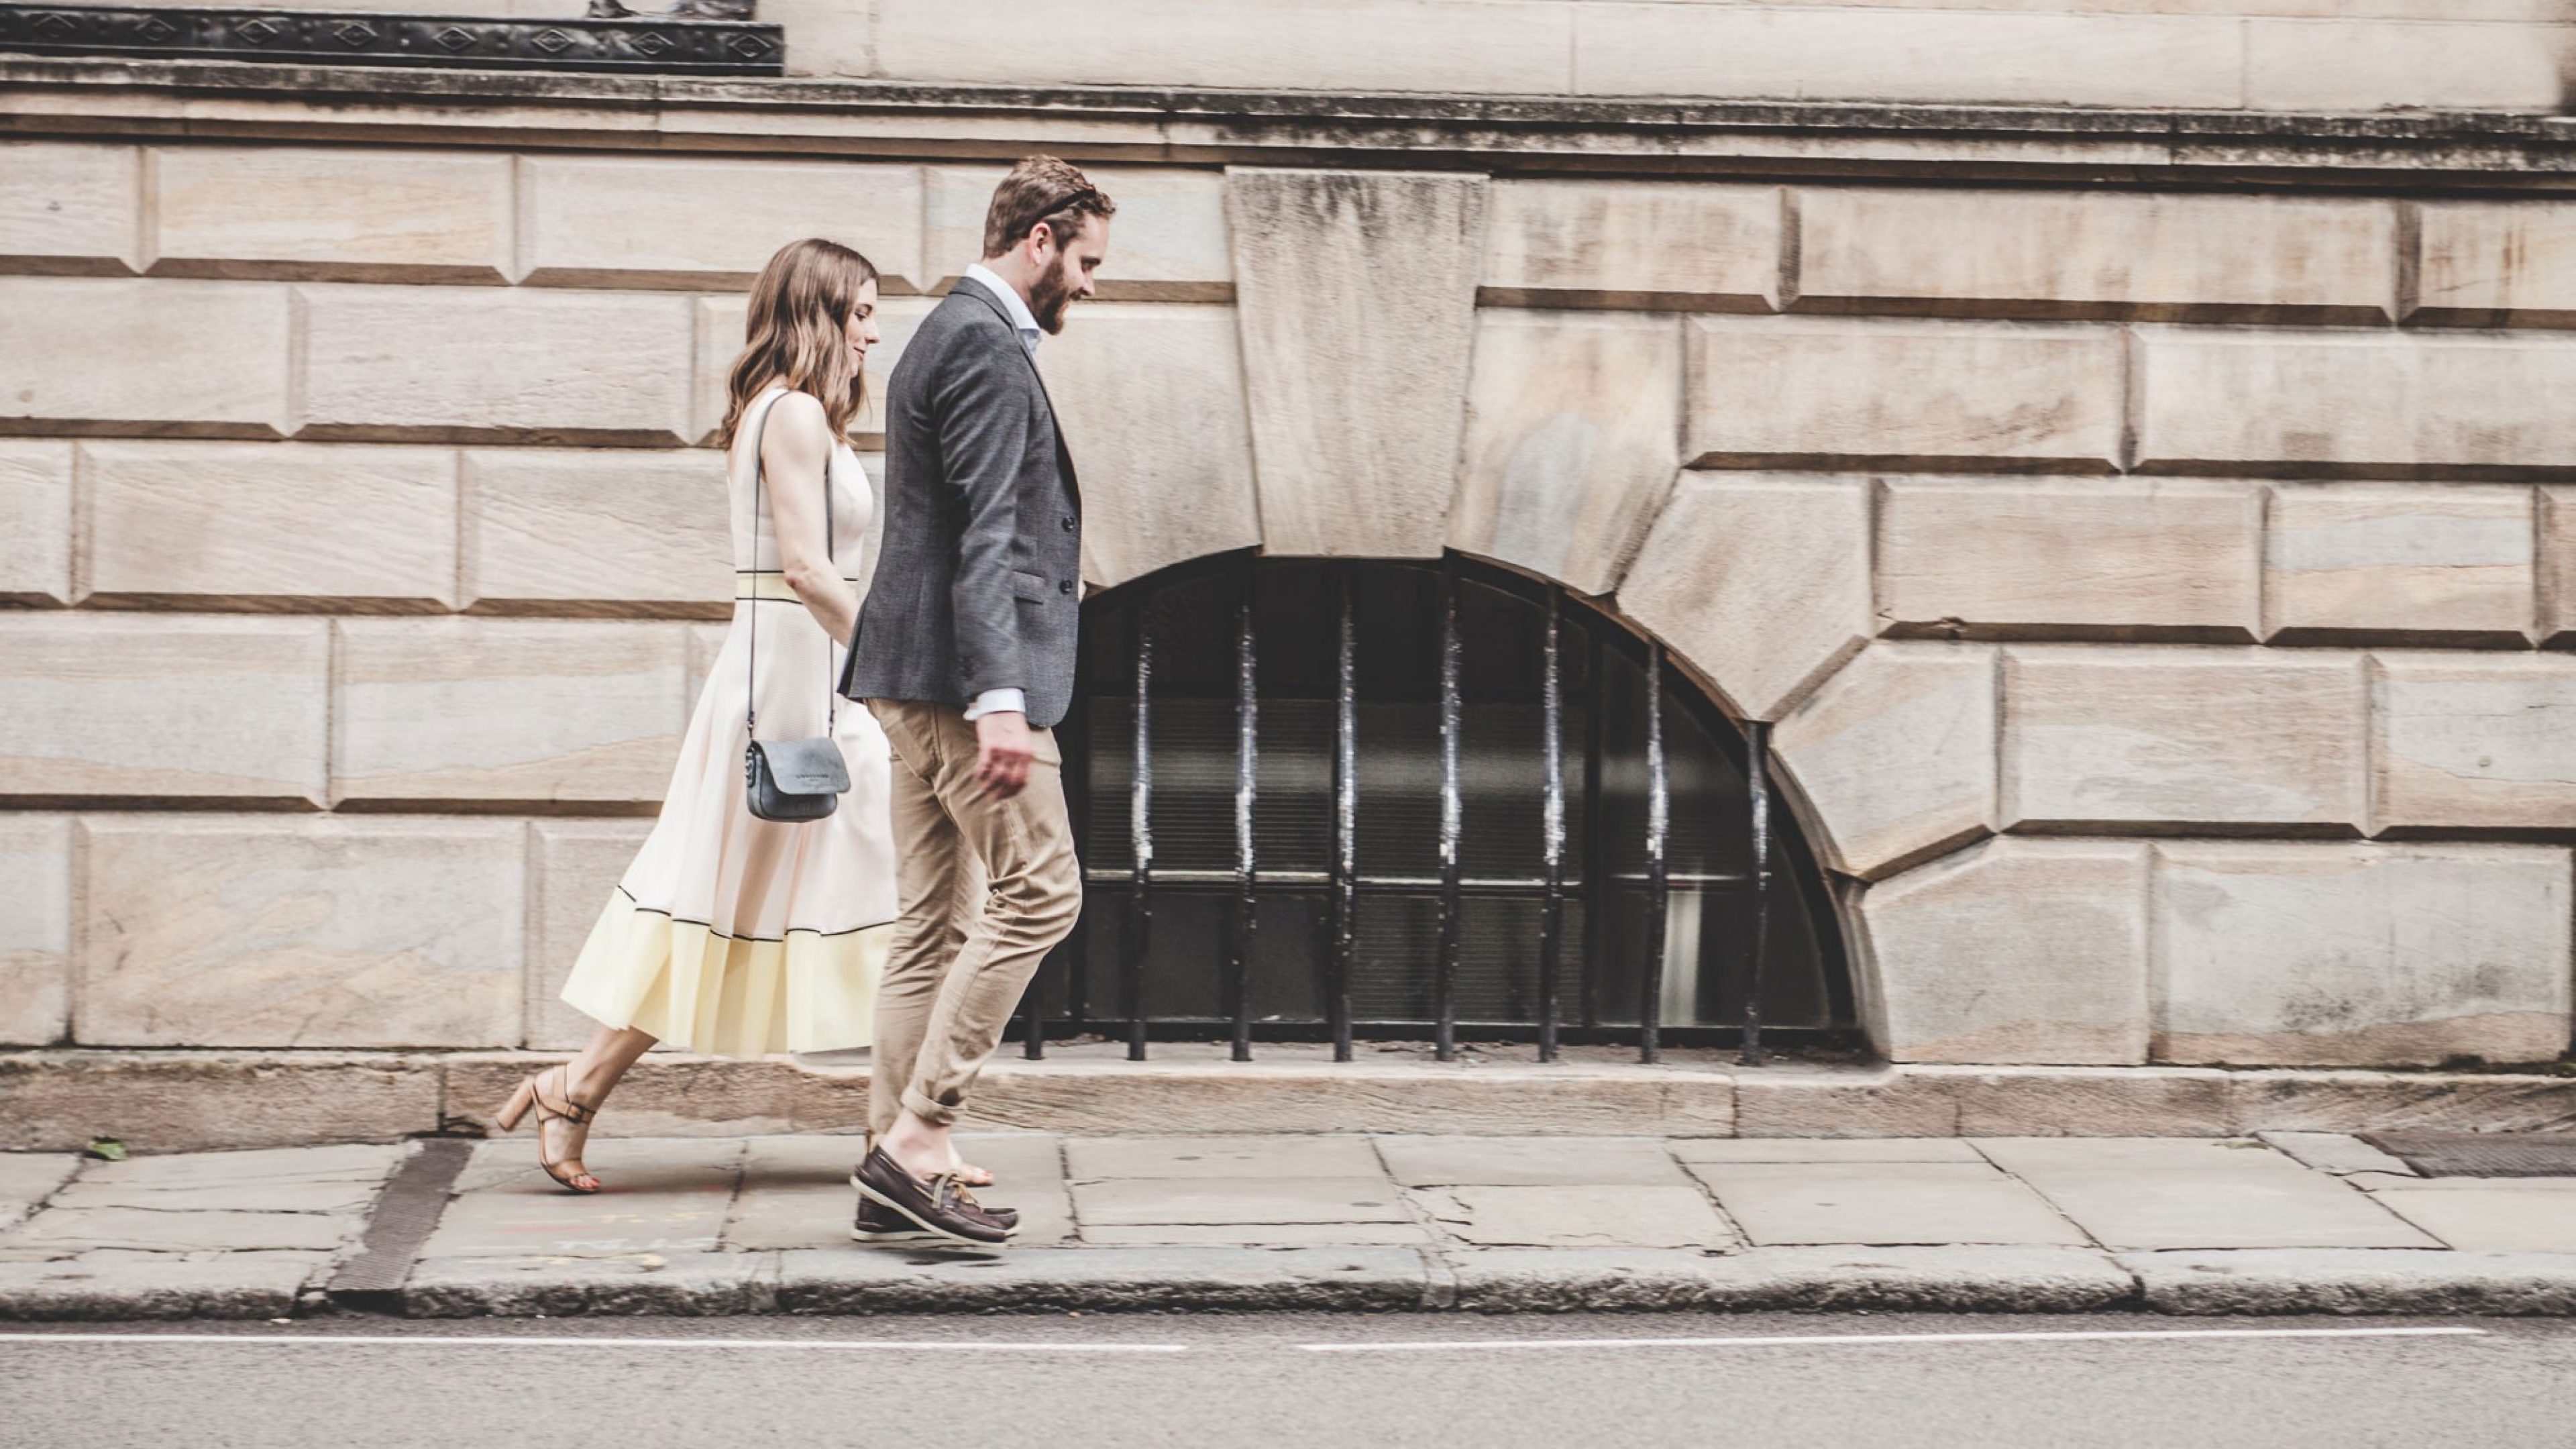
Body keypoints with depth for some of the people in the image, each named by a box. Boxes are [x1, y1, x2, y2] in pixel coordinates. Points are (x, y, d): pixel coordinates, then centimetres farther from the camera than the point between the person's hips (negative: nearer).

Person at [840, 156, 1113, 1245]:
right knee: (1035, 893, -9)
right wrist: (1000, 699, -25)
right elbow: (982, 534, -20)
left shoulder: (953, 333, 22)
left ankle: (899, 1175, 10)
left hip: (918, 682, 11)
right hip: (960, 669, -11)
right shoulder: (985, 344, -11)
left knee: (935, 922, 9)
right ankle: (915, 1138, -10)